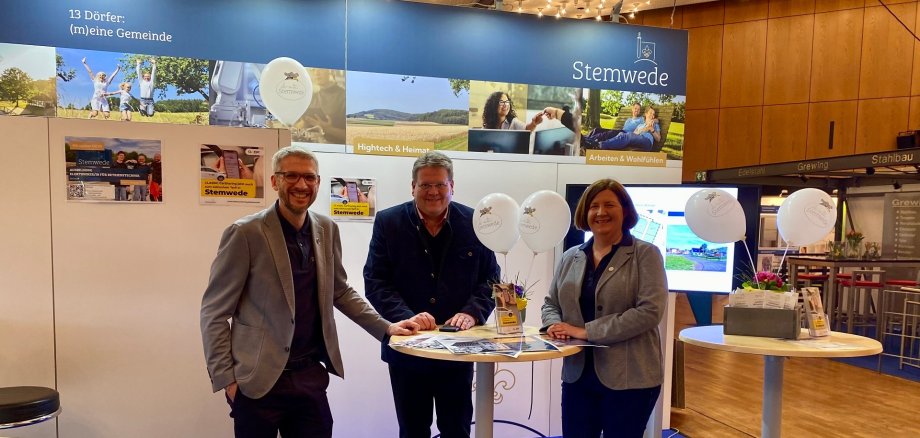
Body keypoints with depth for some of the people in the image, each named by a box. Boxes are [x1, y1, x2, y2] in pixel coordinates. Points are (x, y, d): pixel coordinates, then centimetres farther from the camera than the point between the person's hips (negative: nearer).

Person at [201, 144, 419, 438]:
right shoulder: (245, 233, -11)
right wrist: (225, 379, -11)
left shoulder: (327, 230, 4)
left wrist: (385, 328, 8)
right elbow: (214, 312, -7)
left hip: (311, 376, 4)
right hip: (258, 381, -4)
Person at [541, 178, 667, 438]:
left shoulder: (645, 254, -5)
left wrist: (587, 331, -17)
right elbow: (550, 304, 17)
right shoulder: (571, 257, 10)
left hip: (629, 378, -4)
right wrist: (555, 324, -8)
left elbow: (649, 311, -15)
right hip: (577, 375, 4)